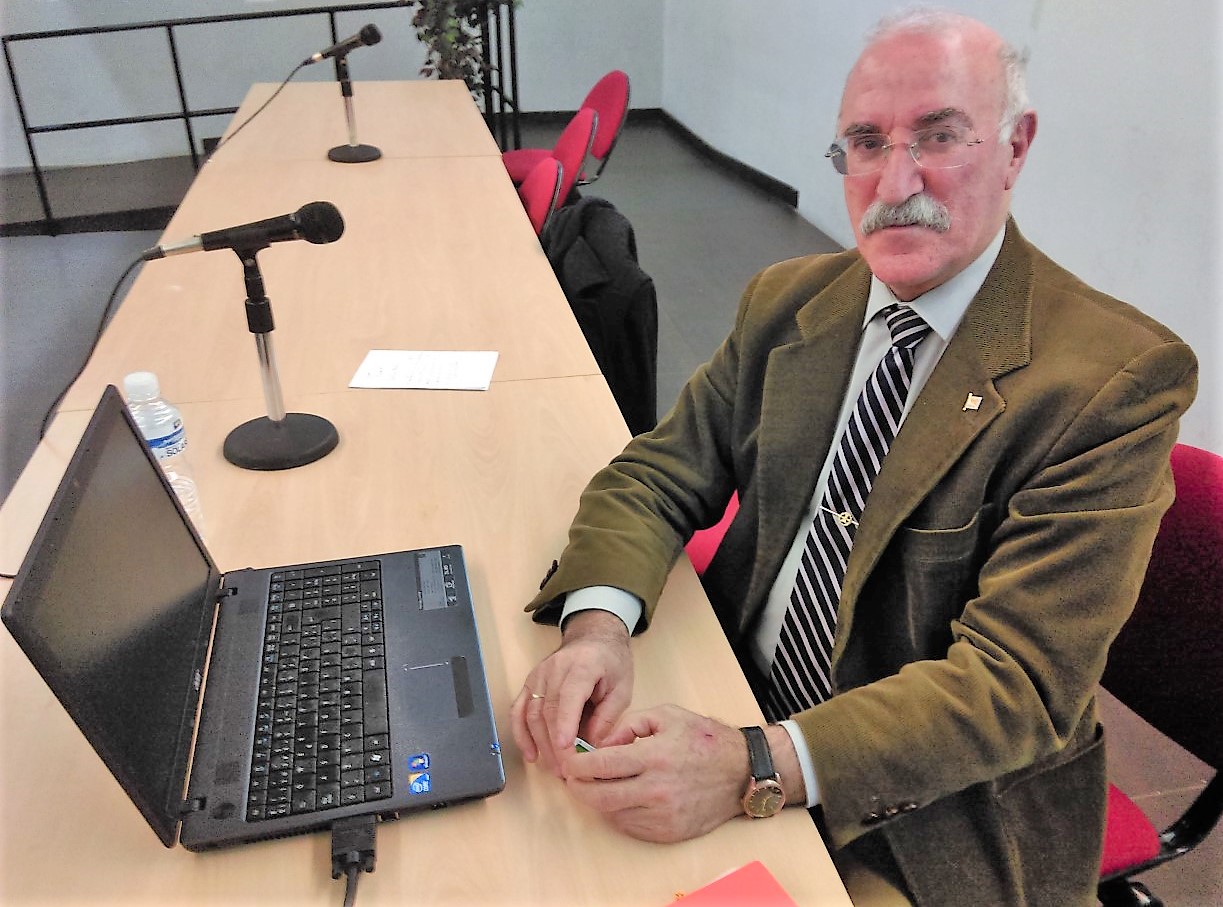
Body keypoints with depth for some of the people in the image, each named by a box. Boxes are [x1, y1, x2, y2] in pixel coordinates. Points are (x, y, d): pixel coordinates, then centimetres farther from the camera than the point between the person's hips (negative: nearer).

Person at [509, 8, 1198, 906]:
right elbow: (657, 475, -2)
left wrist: (756, 767, -34)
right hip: (735, 709, 4)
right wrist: (597, 621, -23)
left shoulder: (1118, 377, -17)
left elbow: (1022, 682, -21)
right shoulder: (786, 301, 0)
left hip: (941, 824, -4)